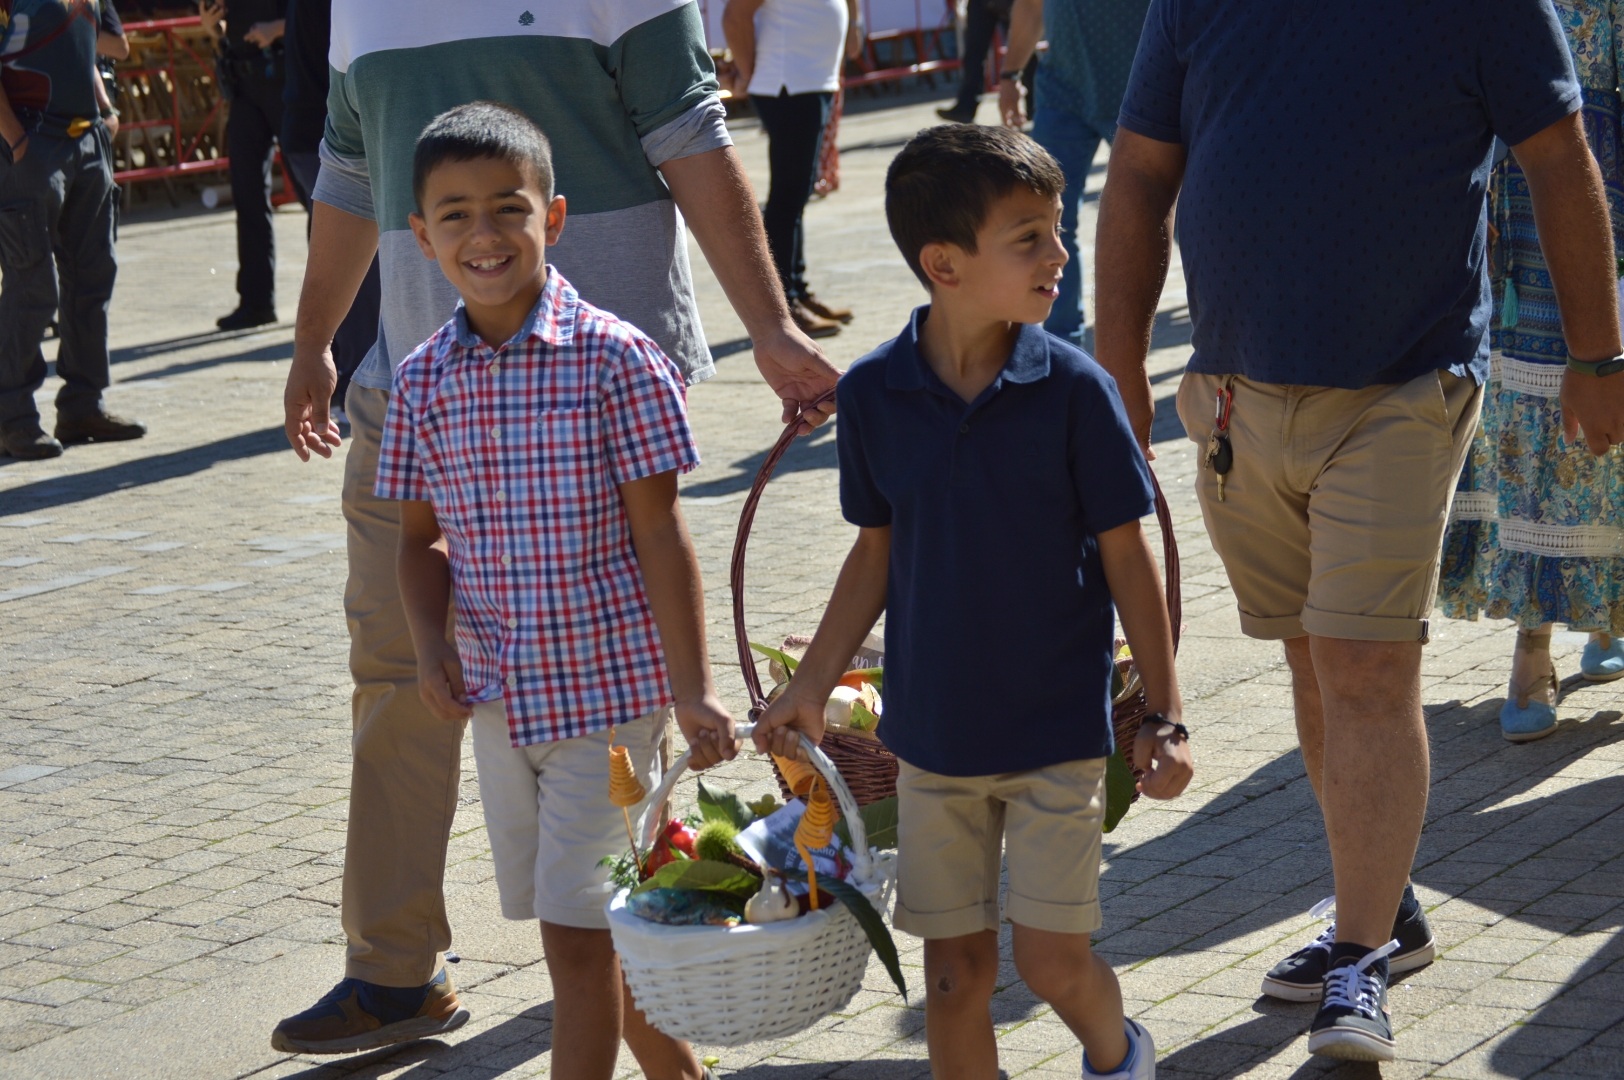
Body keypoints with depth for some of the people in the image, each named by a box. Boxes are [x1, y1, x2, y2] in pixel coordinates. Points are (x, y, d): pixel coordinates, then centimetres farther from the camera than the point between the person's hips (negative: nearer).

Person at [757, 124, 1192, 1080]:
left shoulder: (1074, 389, -12)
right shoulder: (874, 392, -6)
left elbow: (1127, 555, -6)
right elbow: (879, 552, 6)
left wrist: (1164, 716, -5)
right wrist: (812, 688, 5)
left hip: (1059, 726, -2)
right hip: (932, 731, 2)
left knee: (1054, 962, 1)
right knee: (957, 969, 8)